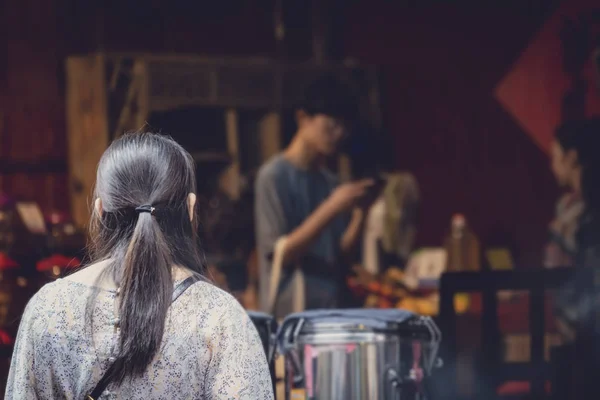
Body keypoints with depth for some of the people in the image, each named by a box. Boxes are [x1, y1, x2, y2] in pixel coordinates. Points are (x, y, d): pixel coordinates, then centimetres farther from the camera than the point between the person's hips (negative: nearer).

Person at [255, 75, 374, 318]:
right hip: (290, 314, -7)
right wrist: (331, 209, -18)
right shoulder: (274, 176, -8)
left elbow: (340, 251, 11)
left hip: (330, 309, 7)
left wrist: (360, 212, -5)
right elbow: (281, 253, -12)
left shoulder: (329, 181, 12)